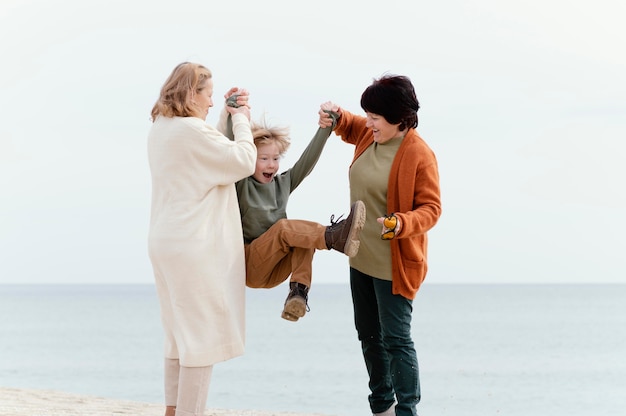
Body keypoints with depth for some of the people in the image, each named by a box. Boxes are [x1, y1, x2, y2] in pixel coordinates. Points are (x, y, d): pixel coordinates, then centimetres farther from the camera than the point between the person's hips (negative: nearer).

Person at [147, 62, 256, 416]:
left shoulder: (160, 130, 12)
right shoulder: (192, 130, -17)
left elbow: (214, 152, 15)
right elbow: (244, 162, -13)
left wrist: (230, 117, 11)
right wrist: (241, 119, 0)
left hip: (167, 243, 10)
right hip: (196, 246, -10)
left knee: (180, 334, 17)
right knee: (202, 336, -5)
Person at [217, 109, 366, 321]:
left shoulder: (282, 183, 12)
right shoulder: (240, 185, -4)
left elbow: (308, 160, 3)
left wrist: (326, 128, -9)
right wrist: (230, 115, -32)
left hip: (276, 270, 5)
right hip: (249, 266, -5)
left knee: (304, 232, -22)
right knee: (283, 227, -29)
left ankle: (299, 290, -36)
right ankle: (333, 237, -49)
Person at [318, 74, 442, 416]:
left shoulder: (419, 155, -20)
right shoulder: (370, 135, 2)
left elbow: (431, 208, -17)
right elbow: (351, 129, 26)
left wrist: (403, 224, -35)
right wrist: (336, 118, 4)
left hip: (394, 265, -9)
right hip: (362, 257, 9)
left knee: (395, 339, -6)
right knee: (368, 334, 17)